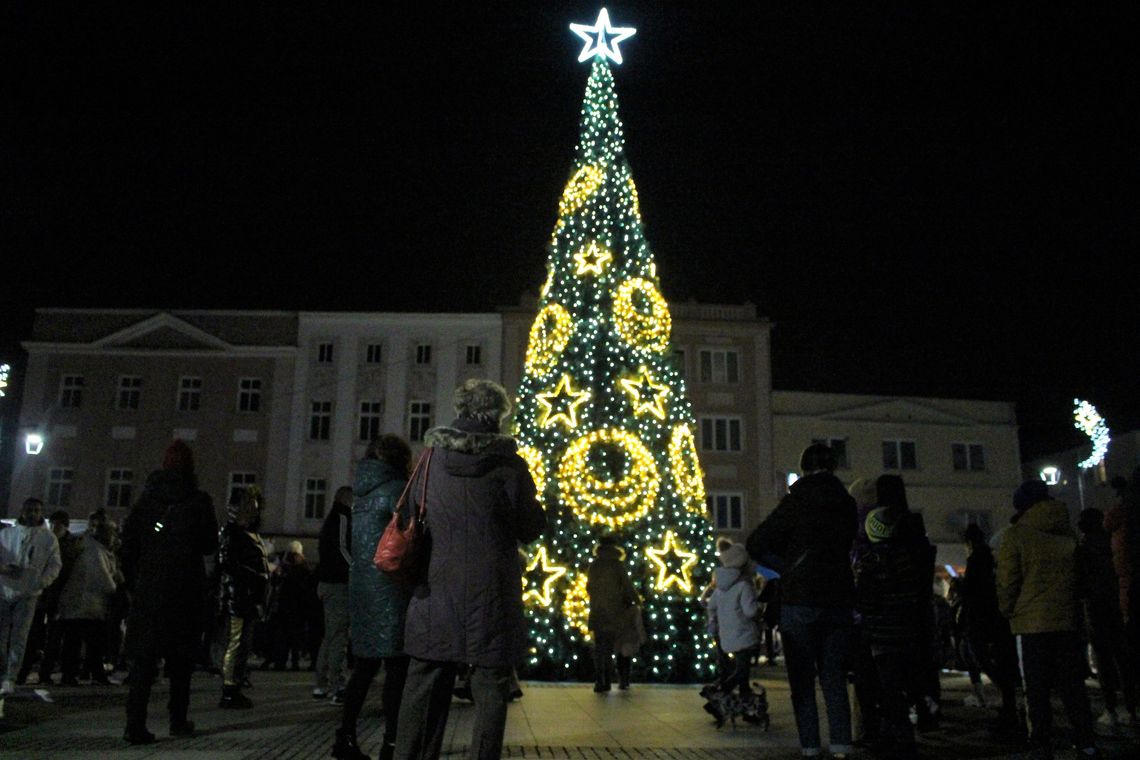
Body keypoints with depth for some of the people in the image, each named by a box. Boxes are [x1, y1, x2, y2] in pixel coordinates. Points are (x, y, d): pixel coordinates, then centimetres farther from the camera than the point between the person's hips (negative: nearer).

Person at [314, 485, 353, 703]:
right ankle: (337, 687, -12)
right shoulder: (342, 518, -9)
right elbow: (342, 548, -19)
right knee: (339, 636, -10)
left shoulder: (330, 519, 21)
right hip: (339, 583, -10)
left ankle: (322, 685, 17)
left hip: (326, 582, 10)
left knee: (330, 635, 14)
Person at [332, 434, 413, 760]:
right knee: (397, 665, -3)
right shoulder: (396, 488, -9)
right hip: (390, 588, -8)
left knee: (366, 663, 14)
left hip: (360, 584, 8)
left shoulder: (362, 491, 14)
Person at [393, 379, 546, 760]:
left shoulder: (433, 457, 1)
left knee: (425, 686, 13)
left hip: (436, 593, 3)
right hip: (490, 596, -3)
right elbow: (530, 528, -2)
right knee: (490, 688, 6)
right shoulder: (509, 463, -8)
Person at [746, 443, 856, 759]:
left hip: (800, 602, -4)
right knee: (834, 678, 10)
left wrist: (786, 567, 4)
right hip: (839, 600, 4)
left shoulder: (797, 501, -7)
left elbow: (756, 544, -9)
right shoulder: (847, 504, 6)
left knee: (802, 680, 5)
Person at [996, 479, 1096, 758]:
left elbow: (1008, 581, -8)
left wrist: (1007, 610, 6)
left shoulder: (1016, 534, -8)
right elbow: (1077, 574, 16)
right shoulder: (1066, 532, 8)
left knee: (1037, 687, 2)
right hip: (1067, 619, 5)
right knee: (1072, 683, 11)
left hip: (1032, 621, -4)